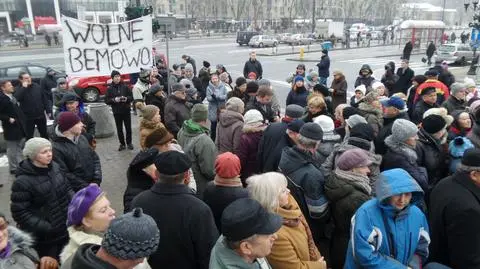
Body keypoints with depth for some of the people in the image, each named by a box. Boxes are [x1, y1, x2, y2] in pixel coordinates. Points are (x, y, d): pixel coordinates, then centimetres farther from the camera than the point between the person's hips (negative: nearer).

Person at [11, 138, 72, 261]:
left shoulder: (54, 167, -1)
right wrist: (46, 228, -22)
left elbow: (66, 188, 12)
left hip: (65, 228, 6)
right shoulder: (23, 182, -20)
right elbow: (20, 213, -18)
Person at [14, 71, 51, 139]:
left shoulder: (37, 86, 3)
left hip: (41, 115, 3)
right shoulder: (19, 89, -7)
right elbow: (16, 98, -28)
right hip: (28, 117, -3)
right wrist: (23, 88, -27)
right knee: (29, 136, 6)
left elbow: (44, 99, 7)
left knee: (44, 134, 17)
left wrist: (48, 111, 3)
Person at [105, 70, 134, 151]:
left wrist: (126, 98, -16)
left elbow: (131, 97, 4)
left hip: (126, 111, 0)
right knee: (119, 129, 5)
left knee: (128, 128, 5)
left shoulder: (125, 86, 0)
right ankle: (122, 144, 17)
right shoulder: (110, 88, 0)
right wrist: (114, 100, -18)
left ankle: (129, 143, 20)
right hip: (116, 112, 0)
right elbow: (106, 100, -2)